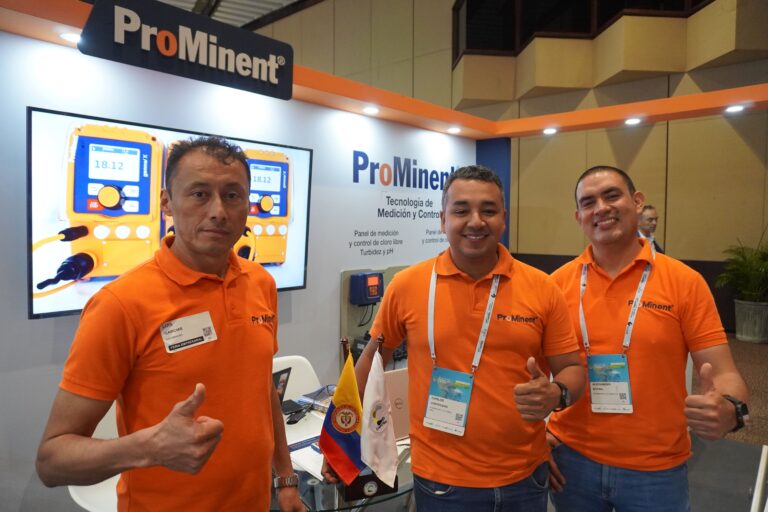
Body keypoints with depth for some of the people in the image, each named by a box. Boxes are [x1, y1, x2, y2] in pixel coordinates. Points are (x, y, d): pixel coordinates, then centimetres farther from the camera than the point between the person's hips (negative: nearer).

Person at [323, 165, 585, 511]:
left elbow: (572, 369, 1)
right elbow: (373, 356, 4)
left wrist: (556, 395, -20)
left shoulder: (542, 288, -7)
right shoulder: (407, 285, -8)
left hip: (524, 478, 2)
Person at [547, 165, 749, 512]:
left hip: (656, 470, -1)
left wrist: (730, 410, -27)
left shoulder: (685, 282, -7)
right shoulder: (558, 283, -5)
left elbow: (723, 373, -7)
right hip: (572, 460, 1)